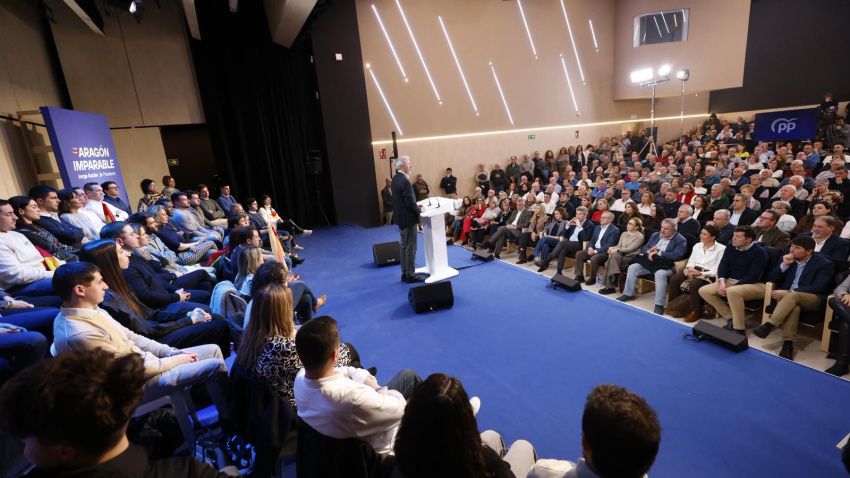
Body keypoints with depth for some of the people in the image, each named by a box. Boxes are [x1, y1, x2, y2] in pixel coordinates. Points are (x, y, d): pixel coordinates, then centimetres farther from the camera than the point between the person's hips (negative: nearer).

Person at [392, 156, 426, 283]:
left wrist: (416, 206, 9)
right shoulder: (404, 181, -22)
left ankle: (405, 273, 24)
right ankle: (410, 275, 9)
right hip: (408, 218, -10)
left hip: (400, 217, 10)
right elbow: (410, 203, -23)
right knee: (410, 248, 0)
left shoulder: (395, 178, 8)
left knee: (404, 247, 16)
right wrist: (420, 209, -6)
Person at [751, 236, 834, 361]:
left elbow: (818, 288, -14)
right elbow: (771, 279, 7)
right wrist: (784, 264, -9)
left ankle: (768, 326, -42)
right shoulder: (787, 259, 11)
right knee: (793, 306, -34)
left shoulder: (824, 264, -2)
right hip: (786, 298, 3)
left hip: (813, 299, -3)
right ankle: (787, 343, -40)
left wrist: (789, 292, -24)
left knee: (792, 296, -37)